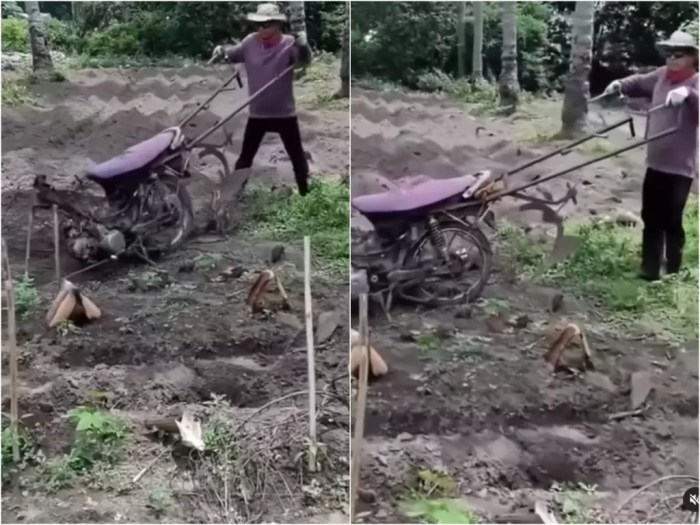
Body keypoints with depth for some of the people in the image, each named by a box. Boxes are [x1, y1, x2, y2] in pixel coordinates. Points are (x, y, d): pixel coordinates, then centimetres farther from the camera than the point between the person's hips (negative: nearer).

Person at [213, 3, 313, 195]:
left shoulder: (289, 44, -11)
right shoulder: (250, 42, -2)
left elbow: (304, 60, -26)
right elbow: (234, 54, 12)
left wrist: (303, 44, -47)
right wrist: (222, 51, -10)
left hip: (285, 113, -2)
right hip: (256, 113, 2)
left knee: (297, 156, 11)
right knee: (245, 157, 11)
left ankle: (306, 192, 27)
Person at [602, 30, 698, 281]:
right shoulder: (661, 75, 6)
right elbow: (639, 83, 22)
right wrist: (620, 84, 3)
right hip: (656, 162, 7)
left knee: (672, 222, 0)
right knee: (651, 219, 14)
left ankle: (673, 275, 13)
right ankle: (649, 271, 26)